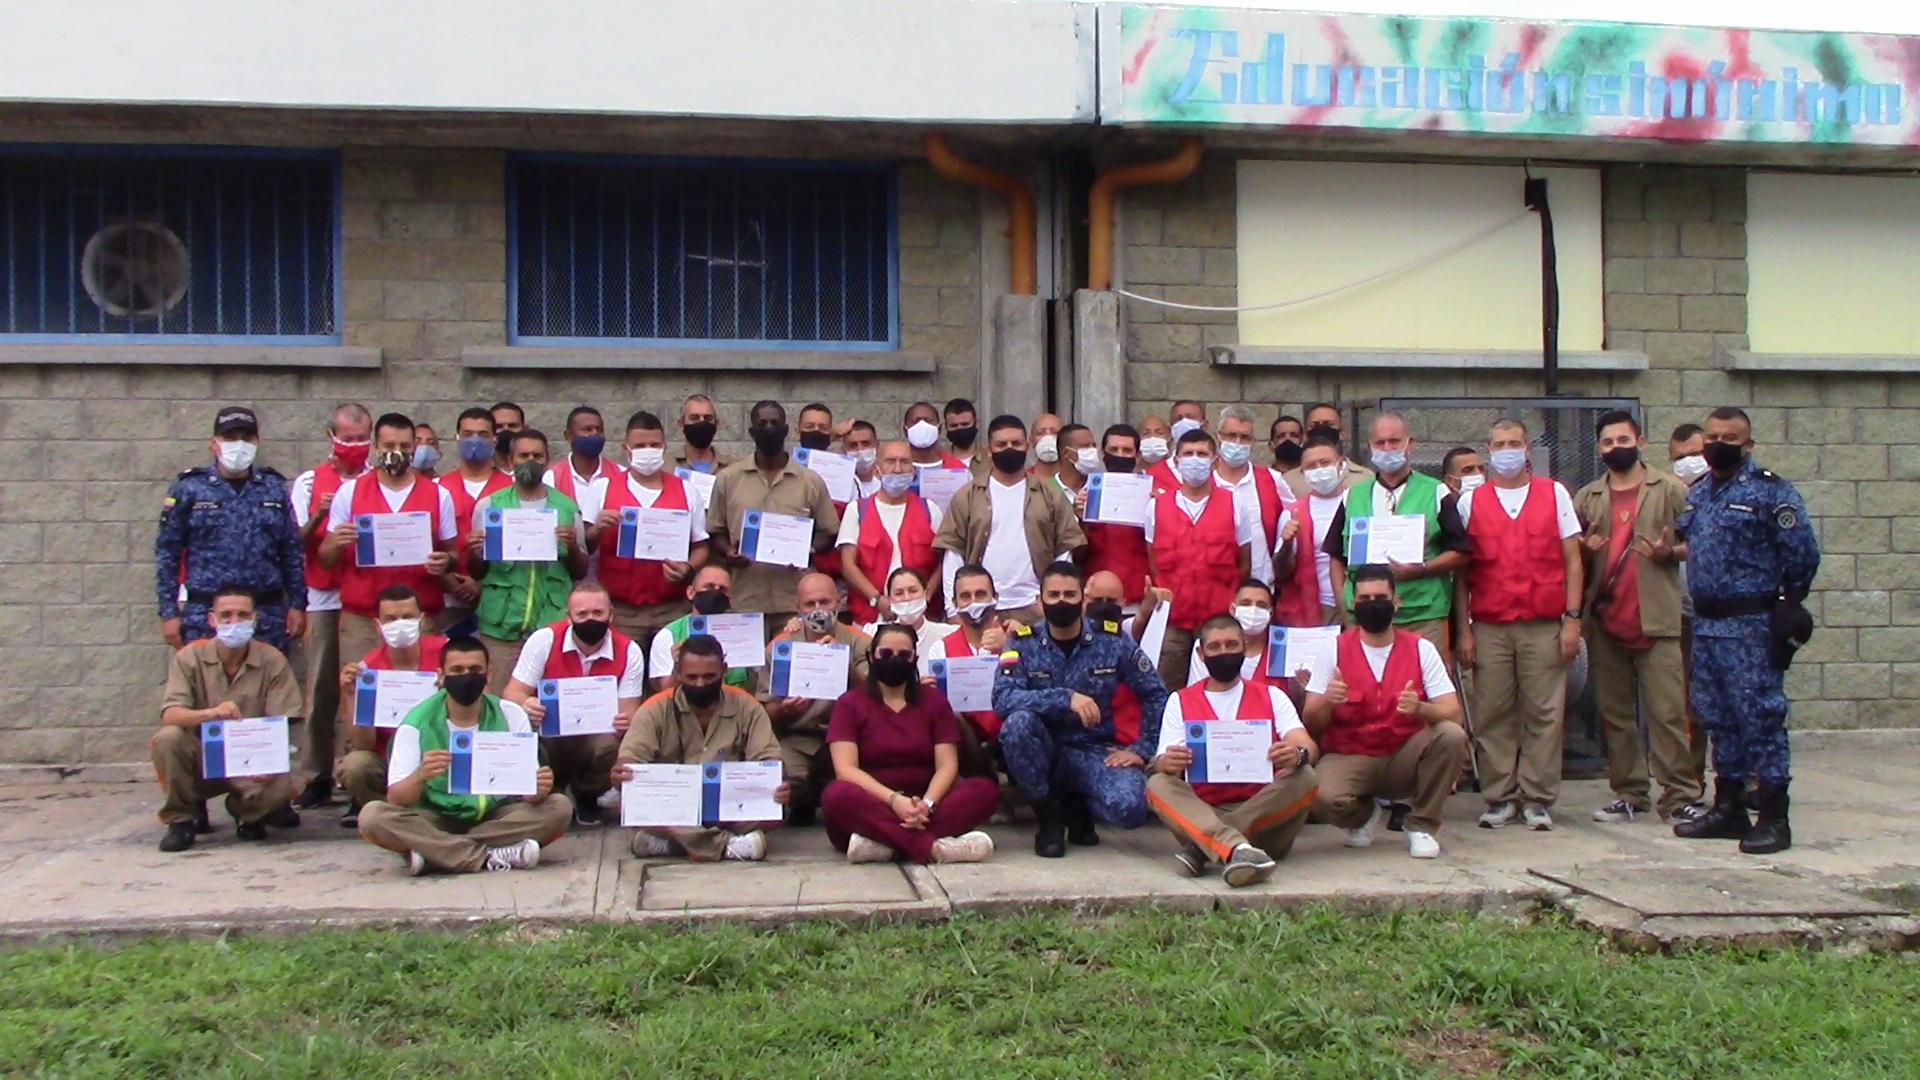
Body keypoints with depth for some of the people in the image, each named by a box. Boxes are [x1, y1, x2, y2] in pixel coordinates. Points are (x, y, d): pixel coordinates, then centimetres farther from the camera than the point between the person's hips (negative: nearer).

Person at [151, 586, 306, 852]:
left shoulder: (272, 661, -6)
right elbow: (169, 715, -20)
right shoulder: (190, 657, -6)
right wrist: (210, 714, -41)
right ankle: (182, 818, -4)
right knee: (167, 737, -30)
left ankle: (246, 811, 10)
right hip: (201, 759, 0)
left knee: (279, 788, -31)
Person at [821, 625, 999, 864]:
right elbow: (845, 768, -9)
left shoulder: (934, 700, 12)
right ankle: (933, 847, -41)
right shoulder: (850, 703, 5)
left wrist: (927, 804, -22)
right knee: (836, 795, -35)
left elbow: (947, 765, 1)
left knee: (986, 790, -23)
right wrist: (894, 800, -26)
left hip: (922, 806, 3)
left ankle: (884, 844, -35)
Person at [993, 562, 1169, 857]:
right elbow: (1002, 699, -21)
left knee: (1130, 807, -30)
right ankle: (1049, 816, -10)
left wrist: (1142, 749, -2)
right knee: (1018, 722, -33)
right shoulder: (1023, 644, -5)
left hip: (1096, 752, 1)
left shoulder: (1113, 641, -2)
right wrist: (1066, 698, -30)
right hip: (1044, 752, 0)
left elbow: (1155, 695, 5)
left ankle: (1078, 806, 9)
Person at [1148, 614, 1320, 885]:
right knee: (1158, 785, -26)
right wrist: (1167, 763, -26)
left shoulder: (1271, 696, 14)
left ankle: (1203, 848, -33)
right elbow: (1163, 762, 1)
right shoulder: (1180, 701, 13)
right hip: (1202, 811, 0)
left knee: (1304, 777, -25)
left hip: (1263, 810, 1)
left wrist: (1298, 755, -27)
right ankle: (1237, 850, -51)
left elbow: (1309, 748, -1)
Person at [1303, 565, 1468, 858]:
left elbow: (1453, 714, -10)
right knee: (1323, 799, -34)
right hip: (1348, 759, -1)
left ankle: (1422, 825, -5)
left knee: (1452, 735, -28)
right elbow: (1310, 725, -8)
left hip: (1404, 759, 1)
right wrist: (1327, 702, -31)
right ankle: (1364, 813, 7)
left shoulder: (1421, 648, -1)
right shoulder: (1335, 649, -4)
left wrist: (1420, 708, -31)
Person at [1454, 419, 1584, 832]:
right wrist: (1464, 629, 1)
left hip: (1544, 626, 0)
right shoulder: (1471, 502, 8)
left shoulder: (1554, 494, 8)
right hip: (1489, 627, 0)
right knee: (1492, 716, 0)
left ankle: (1537, 799, 7)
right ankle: (1500, 798, 8)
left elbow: (1572, 560, 6)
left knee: (1544, 713, 0)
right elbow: (1460, 571, 7)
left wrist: (1572, 618, -2)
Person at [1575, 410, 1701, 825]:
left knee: (1667, 712, -8)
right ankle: (1629, 794, 14)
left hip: (1656, 619, -4)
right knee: (1614, 714, 7)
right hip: (1605, 620, 4)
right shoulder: (1587, 498, 15)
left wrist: (1670, 551, -15)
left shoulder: (1670, 490, 5)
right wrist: (1585, 550, -2)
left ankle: (1679, 796, -4)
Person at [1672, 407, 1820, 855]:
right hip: (1705, 623, 8)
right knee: (1719, 718, 13)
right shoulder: (1698, 492, 14)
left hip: (1752, 625, -7)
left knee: (1761, 717, -5)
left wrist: (1787, 604, 0)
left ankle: (1774, 819, 1)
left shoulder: (1769, 491, -9)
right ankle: (1729, 808, 22)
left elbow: (1803, 553, -8)